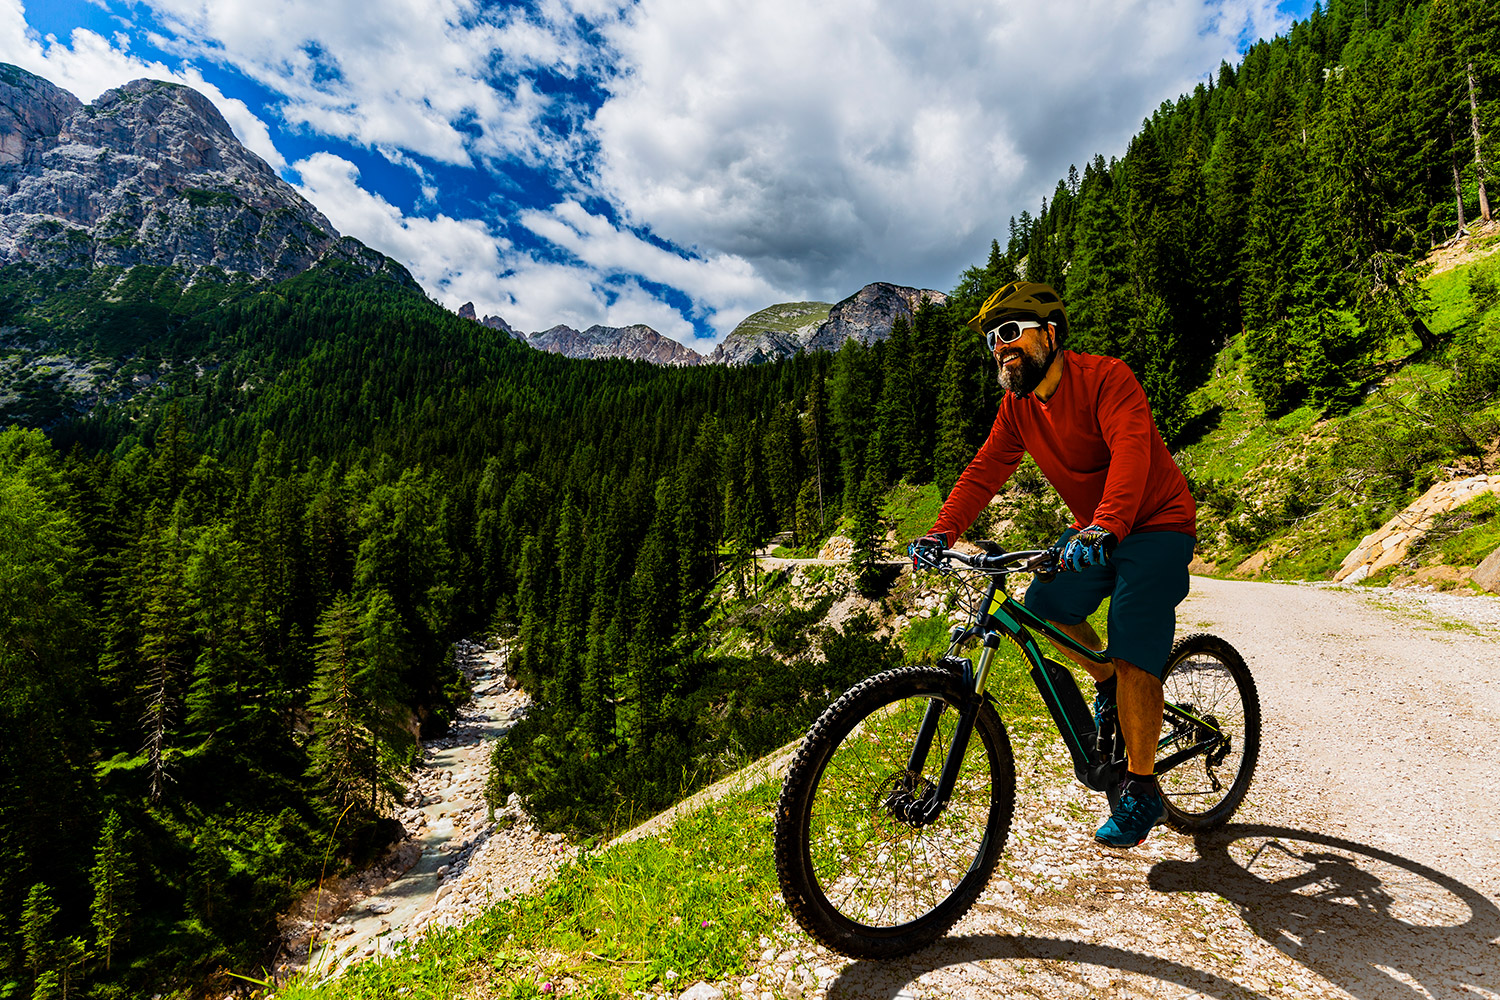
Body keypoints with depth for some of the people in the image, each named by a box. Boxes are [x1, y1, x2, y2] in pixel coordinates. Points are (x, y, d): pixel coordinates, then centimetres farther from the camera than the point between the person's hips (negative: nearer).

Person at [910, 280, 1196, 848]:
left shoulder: (1105, 378, -21)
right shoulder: (1017, 407, 0)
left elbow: (1130, 452, -36)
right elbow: (985, 471, -6)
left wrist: (1105, 526, -52)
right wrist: (942, 532, -21)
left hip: (1156, 525, -7)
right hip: (1093, 532, 7)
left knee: (1134, 653, -15)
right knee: (1045, 606, -6)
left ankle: (1141, 791, 0)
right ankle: (1108, 684, 23)